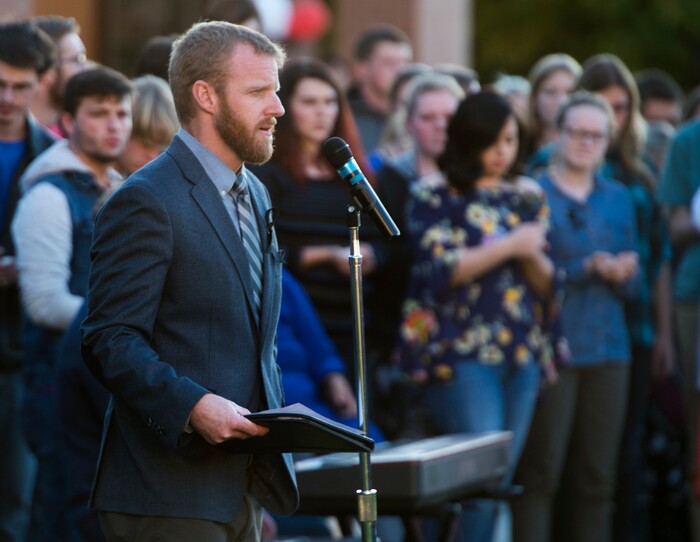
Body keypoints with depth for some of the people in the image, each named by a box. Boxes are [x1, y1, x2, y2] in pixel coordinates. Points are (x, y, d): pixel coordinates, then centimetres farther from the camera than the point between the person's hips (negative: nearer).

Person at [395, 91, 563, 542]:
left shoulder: (527, 196, 15)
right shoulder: (435, 194, 0)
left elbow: (548, 285, 13)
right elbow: (437, 272, -10)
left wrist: (533, 255, -9)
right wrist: (507, 247, -13)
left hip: (524, 352, 5)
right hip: (462, 349, -5)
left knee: (499, 484, 4)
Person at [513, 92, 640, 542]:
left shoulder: (619, 198, 16)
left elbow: (634, 283, 13)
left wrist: (622, 275, -9)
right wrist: (587, 269, -19)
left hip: (608, 349, 5)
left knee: (597, 478, 6)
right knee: (540, 473, -8)